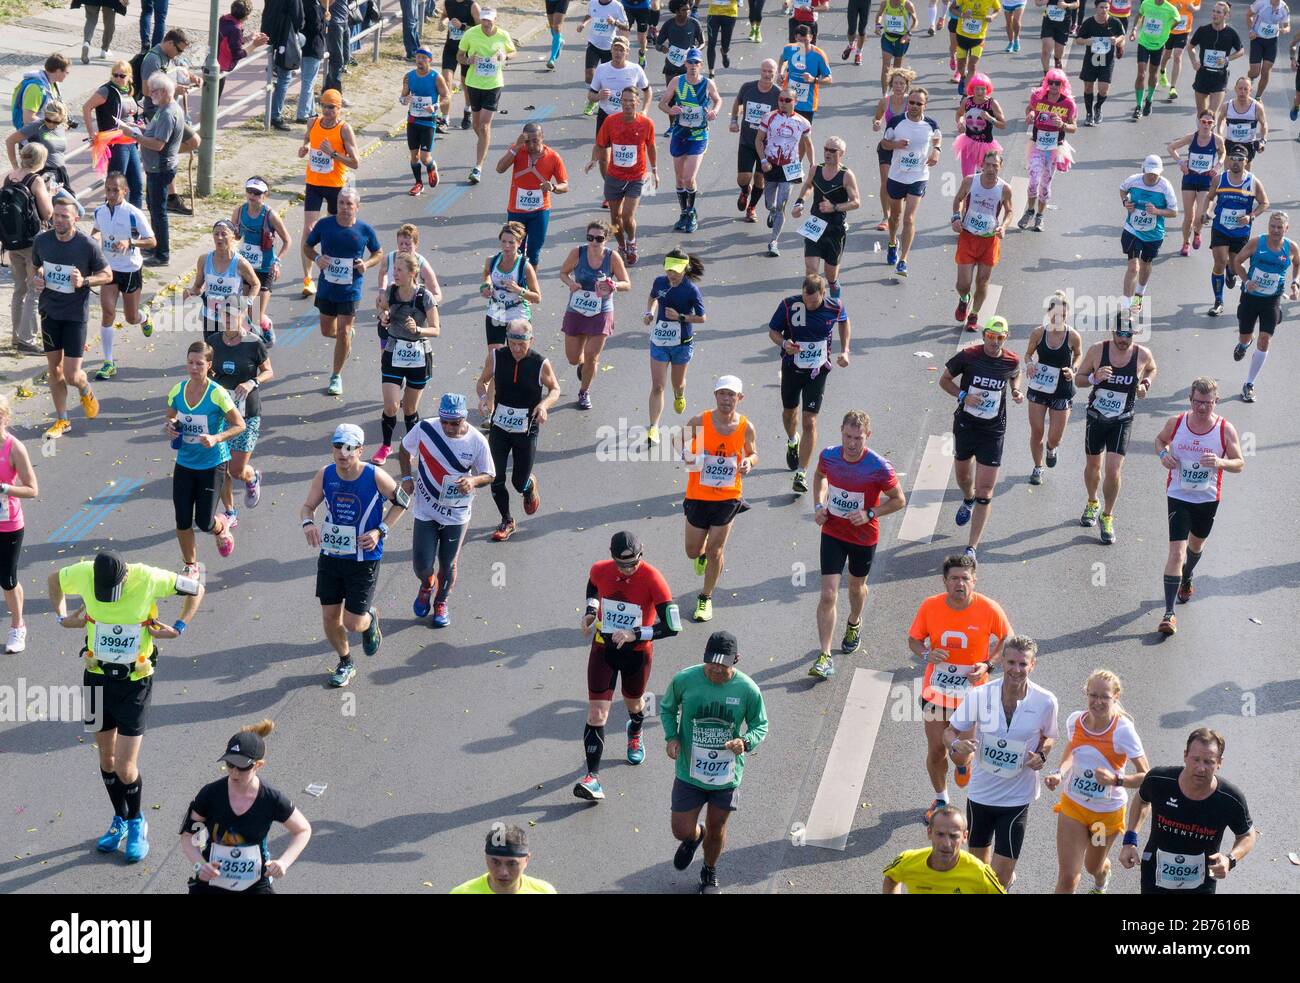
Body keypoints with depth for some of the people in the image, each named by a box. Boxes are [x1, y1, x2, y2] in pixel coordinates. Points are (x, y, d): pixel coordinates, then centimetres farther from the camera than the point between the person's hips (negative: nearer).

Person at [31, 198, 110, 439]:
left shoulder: (88, 245, -15)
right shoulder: (41, 241, -5)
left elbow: (107, 275, -4)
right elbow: (35, 268, 14)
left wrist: (84, 281, -21)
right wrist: (33, 280, -9)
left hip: (75, 314, -3)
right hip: (49, 311, 3)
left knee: (71, 374, -4)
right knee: (54, 369, 8)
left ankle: (86, 391, 31)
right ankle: (62, 420, 22)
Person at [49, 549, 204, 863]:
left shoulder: (149, 579, -20)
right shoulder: (83, 574, -14)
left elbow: (196, 589, -4)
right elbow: (54, 580, 10)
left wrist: (179, 628, -9)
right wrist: (62, 617, 4)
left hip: (135, 681, -3)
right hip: (97, 676, 3)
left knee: (125, 766, -4)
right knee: (106, 757, 14)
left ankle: (137, 824, 21)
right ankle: (120, 819, 35)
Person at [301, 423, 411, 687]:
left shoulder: (375, 477, -16)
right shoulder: (325, 475, -7)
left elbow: (402, 502, -1)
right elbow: (307, 506, 6)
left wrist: (380, 531, -11)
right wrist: (308, 523, -17)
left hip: (365, 559, -3)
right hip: (330, 556, 3)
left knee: (353, 623, -4)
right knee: (330, 618, 7)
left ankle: (371, 618, 34)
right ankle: (345, 662, 34)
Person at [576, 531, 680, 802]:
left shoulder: (652, 579, -24)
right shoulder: (600, 570, -12)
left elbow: (672, 627, -23)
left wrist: (635, 634, -29)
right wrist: (590, 611, -2)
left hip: (637, 652, -1)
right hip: (603, 648, 1)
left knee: (634, 702, 23)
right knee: (596, 713, -8)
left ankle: (635, 735, 60)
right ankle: (593, 776, -8)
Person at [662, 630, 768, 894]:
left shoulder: (748, 689, -16)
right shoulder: (684, 680, -16)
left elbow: (760, 725, -2)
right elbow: (667, 708, 4)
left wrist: (746, 742, -24)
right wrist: (671, 737, -14)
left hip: (727, 775, 0)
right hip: (689, 773, 0)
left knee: (716, 830, 17)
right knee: (681, 831, 5)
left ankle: (710, 874, 47)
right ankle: (694, 836, 45)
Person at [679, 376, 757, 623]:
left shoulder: (746, 427, -9)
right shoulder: (699, 421, -13)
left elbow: (752, 453, 8)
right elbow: (678, 441, 3)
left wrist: (749, 462, -15)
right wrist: (685, 453, -19)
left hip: (728, 498, 0)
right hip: (698, 495, 0)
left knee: (715, 552, 3)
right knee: (693, 552, 10)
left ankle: (706, 598, 24)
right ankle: (701, 555, 48)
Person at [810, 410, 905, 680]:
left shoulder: (879, 467, -22)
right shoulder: (828, 456, -12)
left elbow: (899, 500, -10)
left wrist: (869, 514, -22)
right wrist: (819, 506, -2)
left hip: (864, 537, -1)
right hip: (832, 533, 1)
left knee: (856, 586, 23)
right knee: (828, 594, -8)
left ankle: (854, 624, 56)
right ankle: (825, 657, -5)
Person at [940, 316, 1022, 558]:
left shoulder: (1011, 361, -7)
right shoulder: (968, 356, -13)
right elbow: (945, 380, 0)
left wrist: (1016, 391, -2)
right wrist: (963, 396, -17)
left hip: (993, 431, -1)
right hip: (965, 425, 1)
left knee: (985, 491, -7)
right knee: (963, 476, 23)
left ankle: (972, 548, -2)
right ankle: (968, 500, 61)